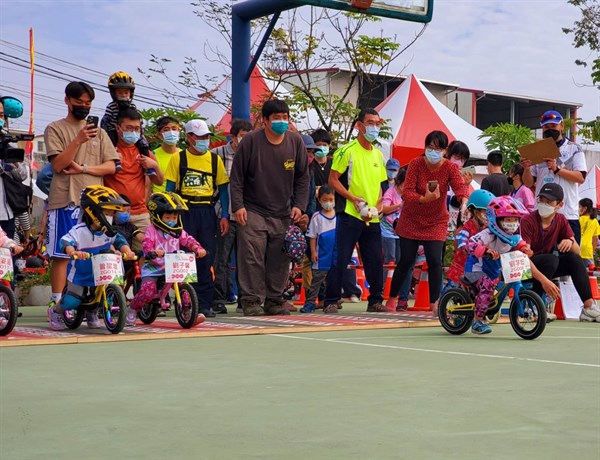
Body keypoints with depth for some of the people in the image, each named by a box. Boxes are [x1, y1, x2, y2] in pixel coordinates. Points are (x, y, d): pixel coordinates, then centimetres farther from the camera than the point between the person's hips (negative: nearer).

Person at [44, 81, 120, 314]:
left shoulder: (99, 132, 17)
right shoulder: (55, 129, 5)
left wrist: (83, 168, -7)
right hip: (66, 200, -4)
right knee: (62, 254, -4)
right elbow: (57, 164, -7)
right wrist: (79, 140, -18)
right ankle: (57, 302, -1)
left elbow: (110, 166, 8)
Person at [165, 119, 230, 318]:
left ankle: (204, 304, 5)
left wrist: (225, 216, 4)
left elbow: (223, 188, 12)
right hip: (185, 211, -2)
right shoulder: (178, 159, 4)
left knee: (206, 259, 1)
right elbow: (170, 188, 3)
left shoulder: (215, 159, 10)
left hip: (208, 212, 2)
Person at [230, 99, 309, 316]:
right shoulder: (250, 141, -6)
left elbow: (303, 177, 10)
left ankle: (274, 301, 15)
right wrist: (238, 206, -10)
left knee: (280, 259, 4)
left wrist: (299, 205, 0)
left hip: (283, 215, 3)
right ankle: (251, 300, 1)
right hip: (253, 212, -3)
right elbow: (236, 177, -3)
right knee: (252, 258, -7)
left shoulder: (295, 141, 3)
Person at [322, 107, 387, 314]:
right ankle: (331, 301, 2)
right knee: (340, 259, -5)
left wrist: (377, 206, 2)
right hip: (350, 215, -6)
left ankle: (375, 300, 19)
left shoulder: (378, 155, 14)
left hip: (372, 219, 6)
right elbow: (333, 180, -7)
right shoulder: (347, 150, -4)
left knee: (376, 261, 7)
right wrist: (353, 199, -16)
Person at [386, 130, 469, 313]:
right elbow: (407, 192, -20)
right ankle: (392, 298, 19)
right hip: (411, 220, 0)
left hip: (436, 222, 0)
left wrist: (464, 201, -50)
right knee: (406, 260, 2)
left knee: (435, 260, -10)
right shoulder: (416, 164, -14)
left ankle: (434, 303, 3)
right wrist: (424, 199, -39)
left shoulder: (450, 168, -12)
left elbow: (460, 186, -28)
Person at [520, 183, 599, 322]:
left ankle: (589, 307, -21)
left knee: (574, 258, -14)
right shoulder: (528, 221, -18)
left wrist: (570, 242, -26)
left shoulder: (561, 220, 1)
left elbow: (577, 251, -1)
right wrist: (543, 280, -38)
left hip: (547, 268, 6)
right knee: (551, 258, -31)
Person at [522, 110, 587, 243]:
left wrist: (557, 169, -18)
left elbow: (580, 177, -7)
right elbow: (528, 183, 10)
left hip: (567, 214, -3)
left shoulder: (574, 149, 5)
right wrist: (527, 169, -10)